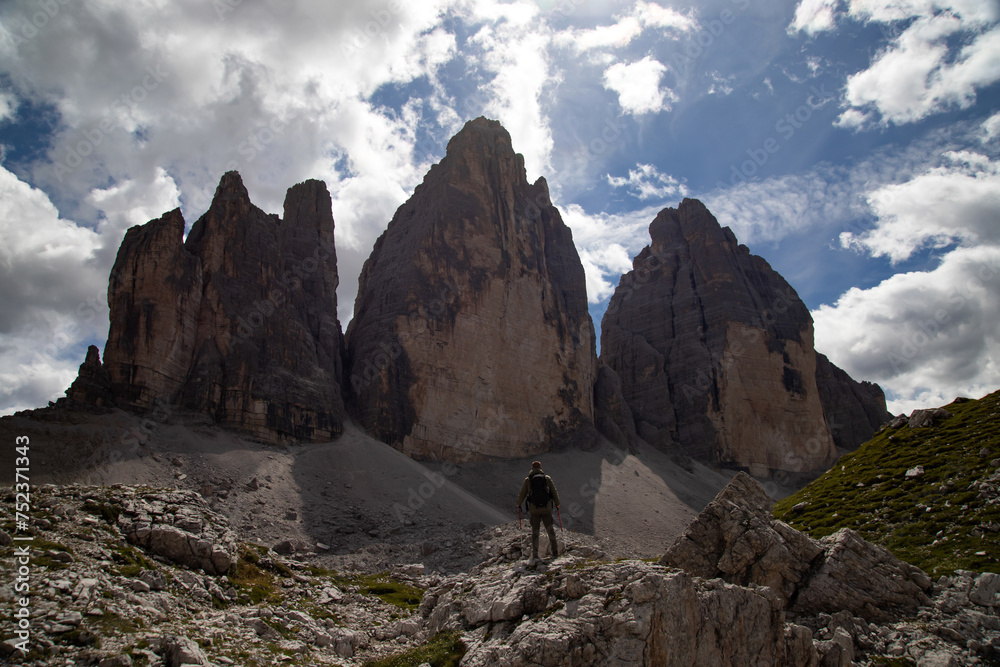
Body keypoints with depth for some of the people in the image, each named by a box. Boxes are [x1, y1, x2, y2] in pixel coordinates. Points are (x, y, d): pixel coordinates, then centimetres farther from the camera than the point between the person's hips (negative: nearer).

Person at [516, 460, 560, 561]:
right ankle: (554, 551, 14)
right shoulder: (547, 478, 4)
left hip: (534, 509, -1)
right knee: (550, 529, 15)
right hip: (547, 508, 1)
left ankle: (534, 554, 5)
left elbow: (522, 494, 6)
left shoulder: (528, 480, 1)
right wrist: (557, 504, 25)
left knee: (535, 531, 8)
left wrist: (518, 504, 24)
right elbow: (554, 493, 9)